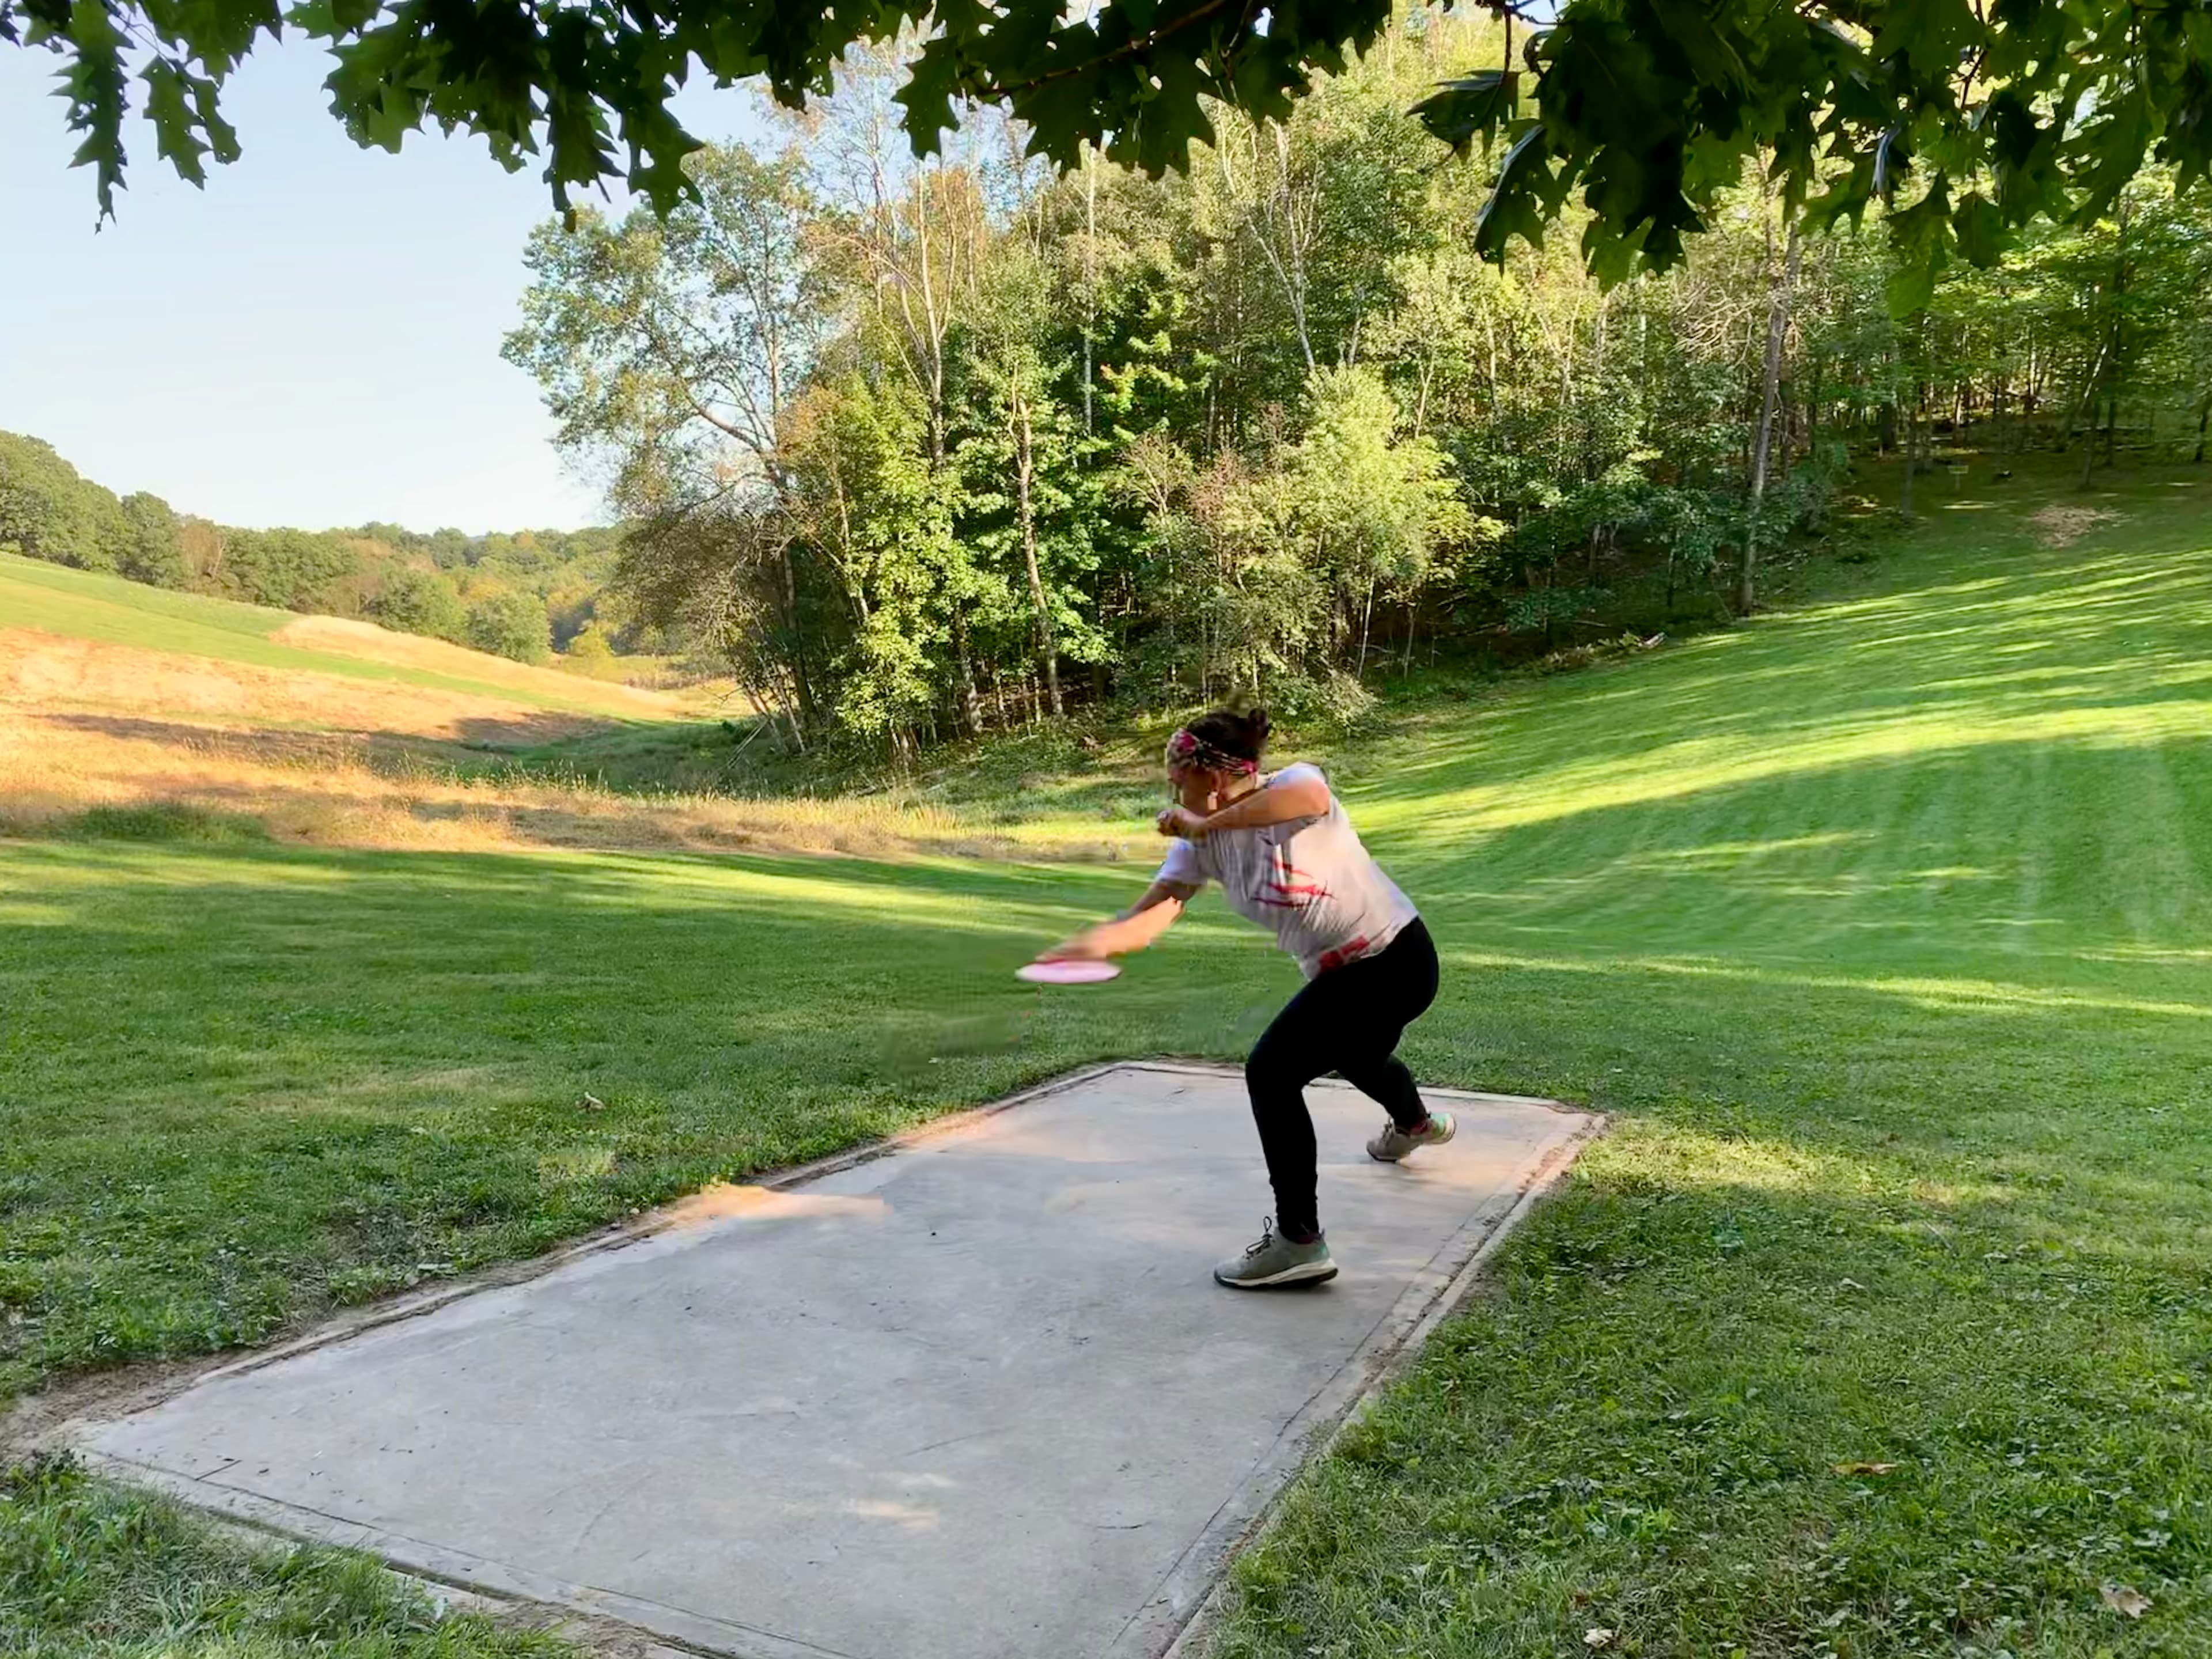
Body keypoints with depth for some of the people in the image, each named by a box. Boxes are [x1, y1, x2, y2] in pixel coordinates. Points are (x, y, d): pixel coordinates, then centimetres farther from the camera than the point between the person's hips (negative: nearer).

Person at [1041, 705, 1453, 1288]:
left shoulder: (1293, 782, -26)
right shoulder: (1202, 843, -7)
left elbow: (1312, 799, -53)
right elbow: (1147, 919, -19)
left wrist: (1205, 824, -45)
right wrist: (1080, 947, -38)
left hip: (1395, 962, -9)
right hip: (1342, 970, 9)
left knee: (1271, 1073, -16)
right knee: (1350, 1052, 35)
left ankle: (1299, 1242, -7)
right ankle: (1417, 1123, 71)